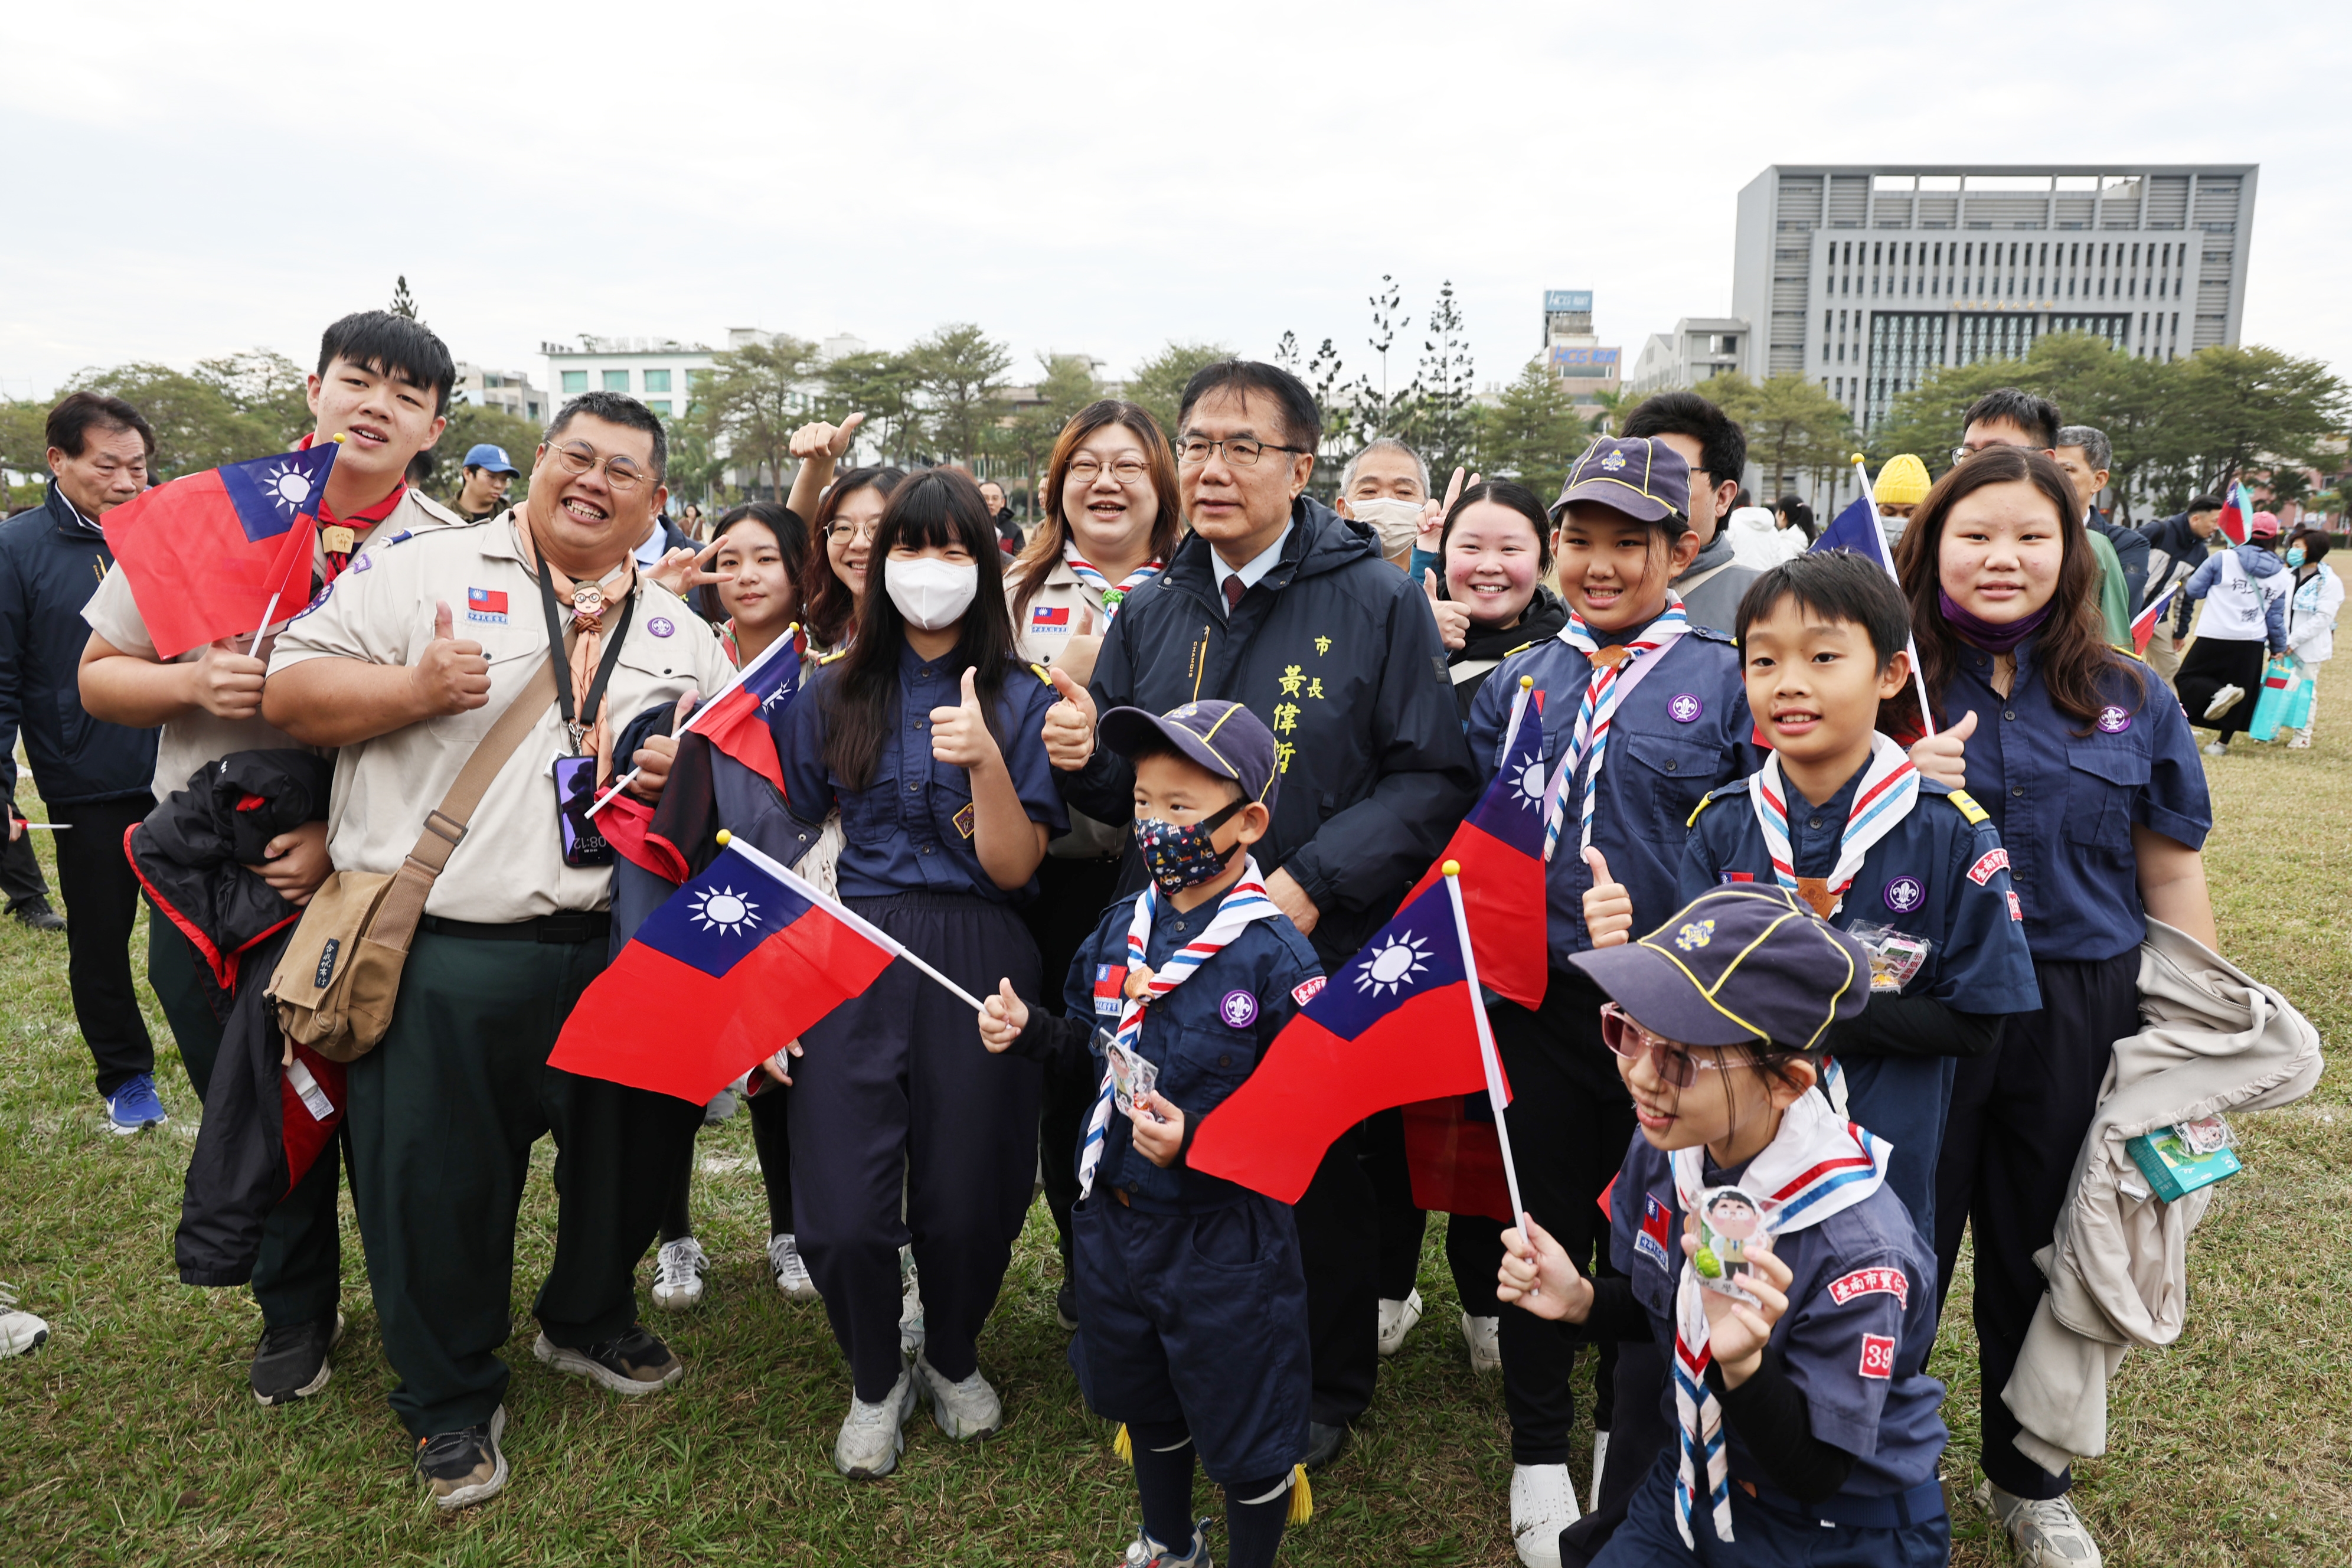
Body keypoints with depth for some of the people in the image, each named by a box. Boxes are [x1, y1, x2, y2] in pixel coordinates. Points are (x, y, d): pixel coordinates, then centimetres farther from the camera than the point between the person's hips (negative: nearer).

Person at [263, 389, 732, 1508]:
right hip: (439, 958, -3)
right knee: (437, 1183, 7)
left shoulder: (681, 635, 13)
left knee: (627, 1154, 17)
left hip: (616, 954, 4)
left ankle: (588, 1321, 44)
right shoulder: (421, 571, 2)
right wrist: (413, 689, -18)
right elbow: (289, 692, -1)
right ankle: (451, 1399, 29)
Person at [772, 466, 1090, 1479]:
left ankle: (954, 1359, 37)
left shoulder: (1021, 701, 3)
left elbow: (1014, 868, -4)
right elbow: (792, 850, 10)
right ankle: (875, 1384, 26)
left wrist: (986, 760, -20)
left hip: (976, 968, -1)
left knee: (967, 1200, 4)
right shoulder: (833, 696, 9)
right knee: (842, 1216, -5)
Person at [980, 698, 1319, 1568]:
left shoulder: (1275, 956, -21)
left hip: (1225, 1236, -6)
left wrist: (1196, 1139, -29)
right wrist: (1028, 1030, -4)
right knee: (1144, 1402, 27)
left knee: (1246, 1429, 12)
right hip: (1116, 1216, 7)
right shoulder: (1121, 926, -1)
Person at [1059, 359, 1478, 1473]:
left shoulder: (1377, 601, -7)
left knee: (1317, 1177, 12)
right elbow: (1118, 787, 11)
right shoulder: (1151, 612, 8)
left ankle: (1325, 1391, 36)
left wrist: (1313, 882, -21)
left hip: (1321, 961, -4)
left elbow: (1434, 778, -11)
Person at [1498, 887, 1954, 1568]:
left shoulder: (1858, 1251, -33)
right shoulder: (1663, 1150, -15)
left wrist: (1744, 1364, -40)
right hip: (1698, 1481, 5)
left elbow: (1814, 1473, -22)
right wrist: (1580, 1299, -17)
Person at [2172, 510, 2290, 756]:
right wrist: (2279, 648, 22)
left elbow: (2193, 590, 0)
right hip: (2252, 644, 4)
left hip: (2214, 637, -4)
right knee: (2241, 696, 14)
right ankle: (2222, 743, 14)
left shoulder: (2224, 559, -6)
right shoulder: (2282, 577, 5)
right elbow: (2276, 618, 8)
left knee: (2187, 677, 9)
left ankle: (2218, 692, -22)